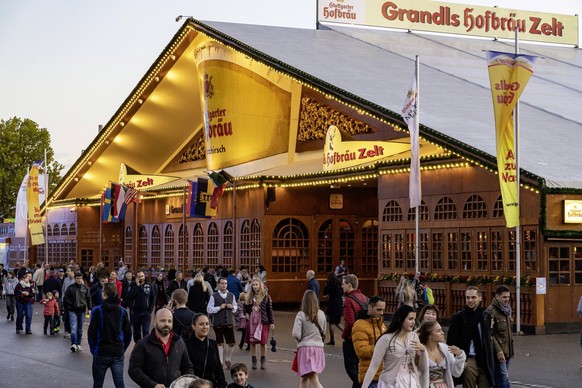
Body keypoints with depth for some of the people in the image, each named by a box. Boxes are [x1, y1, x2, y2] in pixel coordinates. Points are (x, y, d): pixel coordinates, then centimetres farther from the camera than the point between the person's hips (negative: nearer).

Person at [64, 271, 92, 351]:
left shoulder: (85, 287, 3)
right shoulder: (71, 287, -2)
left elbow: (88, 299, 7)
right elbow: (65, 298, 2)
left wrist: (89, 309, 1)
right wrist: (70, 304, -8)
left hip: (82, 310, 3)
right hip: (73, 311, -3)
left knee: (80, 329, 10)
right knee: (74, 328, -14)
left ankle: (78, 344, 19)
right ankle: (73, 344, -19)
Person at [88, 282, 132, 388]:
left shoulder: (97, 311, -9)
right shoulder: (122, 311, 0)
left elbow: (91, 333, -8)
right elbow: (128, 334, 4)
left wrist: (93, 349, 4)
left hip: (101, 353, -2)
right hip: (118, 354, 2)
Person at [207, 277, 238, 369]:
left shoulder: (231, 296, 7)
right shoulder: (214, 296, -5)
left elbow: (236, 307, 18)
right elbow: (209, 310, -7)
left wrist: (232, 307, -4)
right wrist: (219, 307, -17)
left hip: (229, 322, 3)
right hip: (218, 323, -3)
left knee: (231, 343, 3)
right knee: (220, 343, 5)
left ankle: (227, 359, 25)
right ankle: (220, 362, 16)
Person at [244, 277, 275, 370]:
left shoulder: (265, 296, -2)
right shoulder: (249, 296, 8)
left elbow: (270, 310, -1)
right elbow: (245, 307, 22)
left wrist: (271, 322, -3)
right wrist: (246, 313, 2)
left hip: (263, 322, -3)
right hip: (251, 321, 3)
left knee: (263, 342, 1)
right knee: (252, 342, 5)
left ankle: (263, 361, 13)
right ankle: (254, 361, 14)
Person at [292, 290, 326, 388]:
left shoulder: (301, 315, -10)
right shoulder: (321, 314, 4)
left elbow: (296, 334, -16)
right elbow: (323, 332, 12)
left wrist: (300, 340, 4)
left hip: (305, 348, -4)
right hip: (318, 347, 4)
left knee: (313, 379, -3)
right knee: (304, 377, 15)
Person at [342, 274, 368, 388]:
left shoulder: (349, 300, -17)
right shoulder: (364, 298, 7)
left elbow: (349, 322, -22)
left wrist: (344, 335, -8)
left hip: (351, 339, -8)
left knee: (350, 367, 0)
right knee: (358, 366, 17)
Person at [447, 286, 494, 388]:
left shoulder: (486, 316, 10)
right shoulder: (458, 317, -4)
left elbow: (488, 338, 17)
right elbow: (451, 341, -7)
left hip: (484, 361, 4)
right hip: (468, 361, -4)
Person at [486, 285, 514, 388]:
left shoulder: (507, 309, 15)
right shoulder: (491, 311, -12)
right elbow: (490, 334, -16)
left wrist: (510, 348, 17)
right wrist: (498, 350, -20)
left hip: (507, 350, 8)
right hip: (498, 351, -8)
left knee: (499, 379, 10)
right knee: (504, 377, -11)